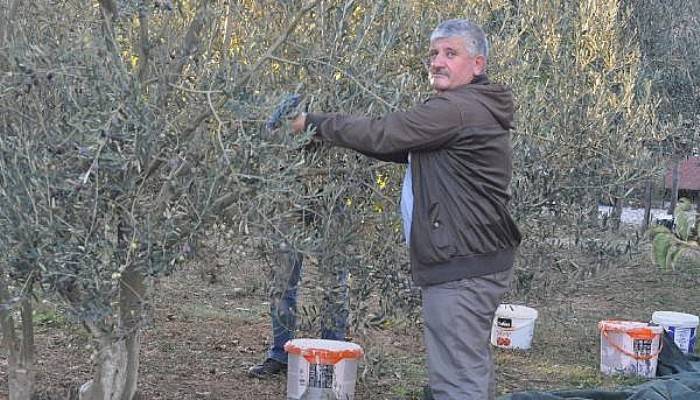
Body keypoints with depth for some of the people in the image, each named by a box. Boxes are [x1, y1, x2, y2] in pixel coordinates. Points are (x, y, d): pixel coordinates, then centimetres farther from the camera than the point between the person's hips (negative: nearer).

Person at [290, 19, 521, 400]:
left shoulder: (456, 109, -17)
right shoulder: (475, 108, 18)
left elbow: (380, 134, -18)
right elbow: (406, 148, 22)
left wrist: (315, 122, -5)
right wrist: (335, 131, 13)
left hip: (460, 270, -11)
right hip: (477, 263, 11)